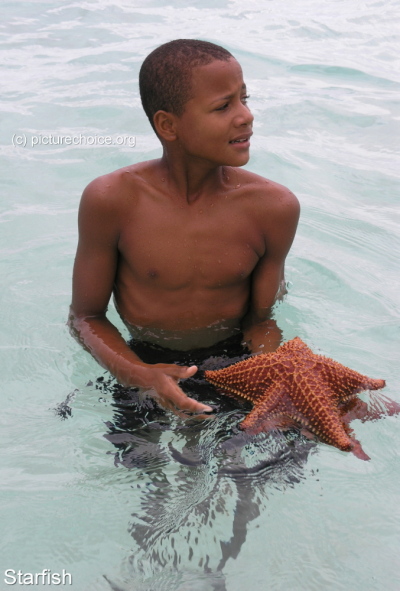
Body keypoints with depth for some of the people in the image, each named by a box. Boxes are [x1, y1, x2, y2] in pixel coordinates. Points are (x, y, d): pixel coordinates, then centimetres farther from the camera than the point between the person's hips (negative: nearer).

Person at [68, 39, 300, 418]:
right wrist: (137, 375, -26)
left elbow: (260, 319, -4)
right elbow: (85, 316, -8)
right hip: (150, 367, 0)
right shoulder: (111, 201, -19)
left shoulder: (273, 207, -15)